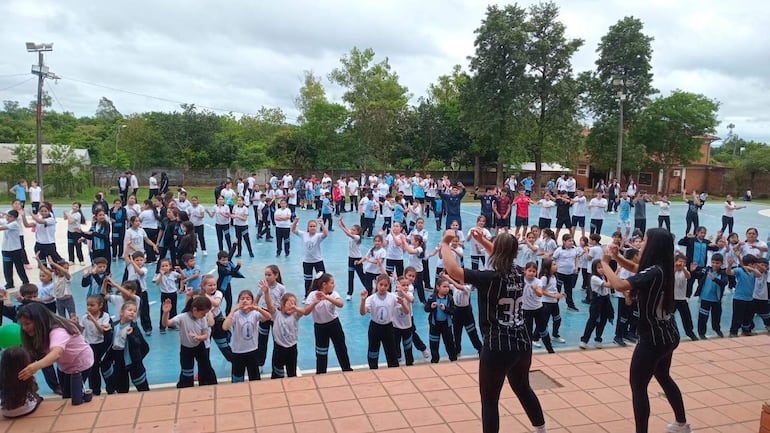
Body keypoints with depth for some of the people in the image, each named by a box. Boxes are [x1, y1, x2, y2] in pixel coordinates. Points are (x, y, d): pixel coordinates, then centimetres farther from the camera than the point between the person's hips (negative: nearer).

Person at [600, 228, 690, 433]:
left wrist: (605, 262, -23)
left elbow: (620, 285, -37)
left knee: (638, 384, -1)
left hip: (654, 337, -10)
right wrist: (616, 256, 2)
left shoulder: (653, 272, -25)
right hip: (668, 335, 10)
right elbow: (634, 267, 20)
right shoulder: (661, 268, 3)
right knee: (664, 377, 27)